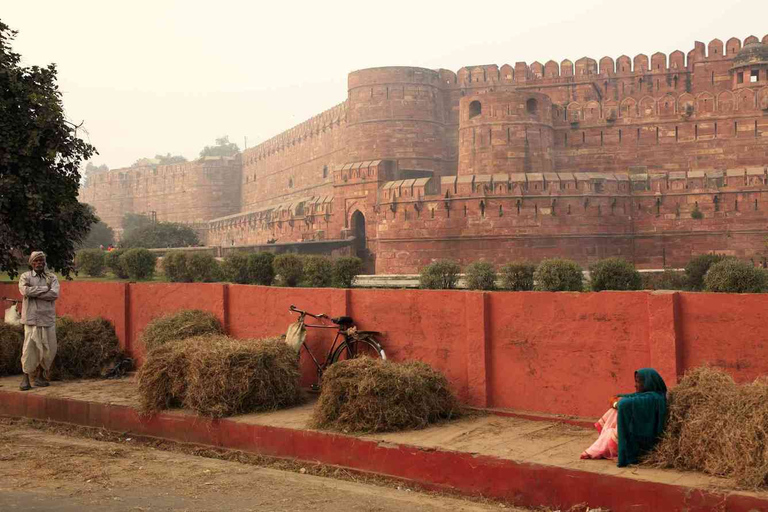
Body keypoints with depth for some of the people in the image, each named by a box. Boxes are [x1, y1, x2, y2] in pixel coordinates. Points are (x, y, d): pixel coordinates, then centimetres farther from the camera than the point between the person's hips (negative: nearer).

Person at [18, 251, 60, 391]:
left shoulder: (51, 277, 10)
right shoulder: (25, 277, 5)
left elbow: (55, 294, -8)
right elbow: (25, 291, -17)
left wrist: (34, 293, -12)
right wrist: (45, 289, -10)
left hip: (48, 318, 3)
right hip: (32, 318, -3)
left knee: (49, 349, 3)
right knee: (30, 348, -7)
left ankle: (40, 375, 19)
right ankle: (25, 378, 1)